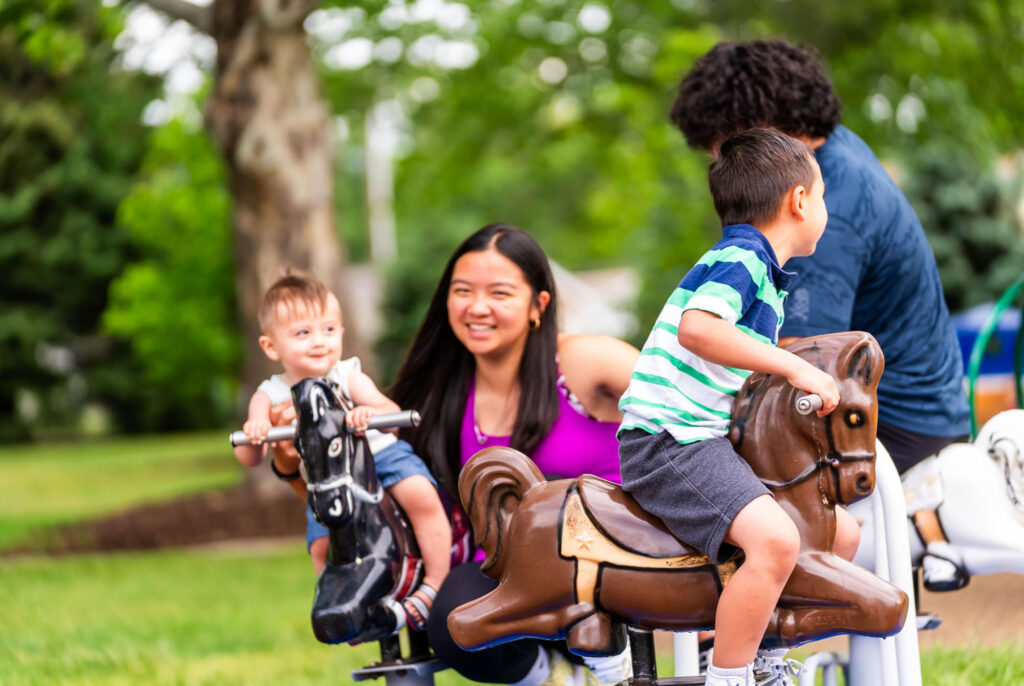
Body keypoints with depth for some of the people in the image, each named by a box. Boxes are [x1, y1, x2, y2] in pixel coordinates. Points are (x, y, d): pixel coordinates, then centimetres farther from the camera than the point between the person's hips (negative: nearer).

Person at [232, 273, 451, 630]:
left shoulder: (349, 377, -7)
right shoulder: (269, 397, -2)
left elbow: (392, 412, -21)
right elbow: (250, 458, -10)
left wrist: (371, 413, -45)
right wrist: (254, 434, -34)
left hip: (380, 453, -2)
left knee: (421, 497, -27)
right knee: (322, 546, -17)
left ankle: (435, 583, -18)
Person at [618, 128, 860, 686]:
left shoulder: (763, 274, 20)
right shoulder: (738, 260, -12)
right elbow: (696, 328, -31)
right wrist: (794, 367, -28)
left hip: (714, 443, 10)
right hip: (666, 441, -10)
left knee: (843, 534, 10)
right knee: (775, 539, -32)